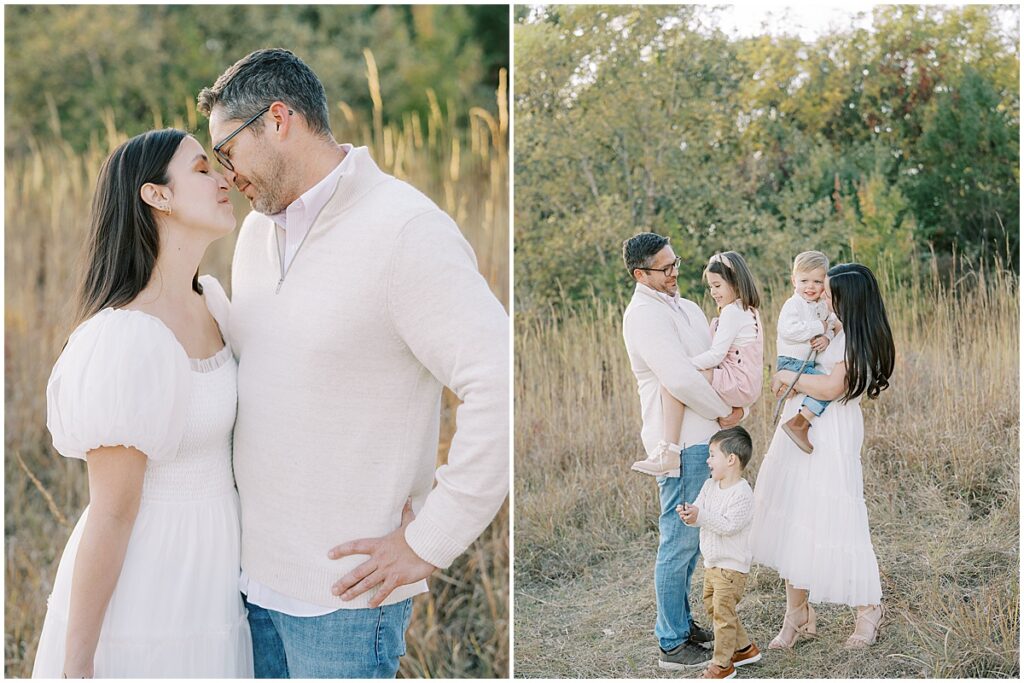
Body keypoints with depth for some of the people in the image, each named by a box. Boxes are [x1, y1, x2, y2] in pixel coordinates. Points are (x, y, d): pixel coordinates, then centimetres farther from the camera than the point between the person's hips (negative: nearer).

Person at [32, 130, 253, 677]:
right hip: (138, 603, -8)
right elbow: (111, 516, -22)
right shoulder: (126, 343, -26)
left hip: (200, 583, 9)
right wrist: (75, 667, -14)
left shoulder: (207, 300, 1)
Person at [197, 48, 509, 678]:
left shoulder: (405, 230, -16)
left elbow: (502, 389, -23)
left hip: (344, 589, -7)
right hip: (250, 572, 7)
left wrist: (429, 544, -19)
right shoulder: (258, 228, 10)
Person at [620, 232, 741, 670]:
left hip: (701, 437, 10)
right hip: (679, 442, -10)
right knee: (679, 540, -4)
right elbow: (679, 378, -24)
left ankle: (681, 622, 30)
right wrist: (722, 412, -12)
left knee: (691, 537, 18)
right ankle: (672, 645, 4)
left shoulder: (684, 306, 15)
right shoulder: (645, 314, -16)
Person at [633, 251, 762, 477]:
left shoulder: (732, 311, -10)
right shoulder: (749, 310, 21)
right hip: (749, 389, 11)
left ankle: (667, 452, -29)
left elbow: (715, 355, -19)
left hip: (737, 384, -11)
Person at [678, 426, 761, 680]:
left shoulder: (742, 493, -20)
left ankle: (722, 664, 6)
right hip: (712, 563, 9)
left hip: (732, 566, -9)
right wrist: (688, 514, -21)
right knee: (712, 607, 17)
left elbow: (729, 526, -27)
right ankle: (745, 648, 31)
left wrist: (701, 516, -33)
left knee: (723, 612, -5)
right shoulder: (710, 486, 6)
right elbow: (700, 510, 2)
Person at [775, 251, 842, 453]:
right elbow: (788, 330, -26)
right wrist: (818, 328, -20)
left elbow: (830, 327, 15)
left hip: (809, 364, 9)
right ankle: (799, 424, -25)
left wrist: (826, 337, -10)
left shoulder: (822, 307, 14)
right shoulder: (793, 304, -12)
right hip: (792, 363, -9)